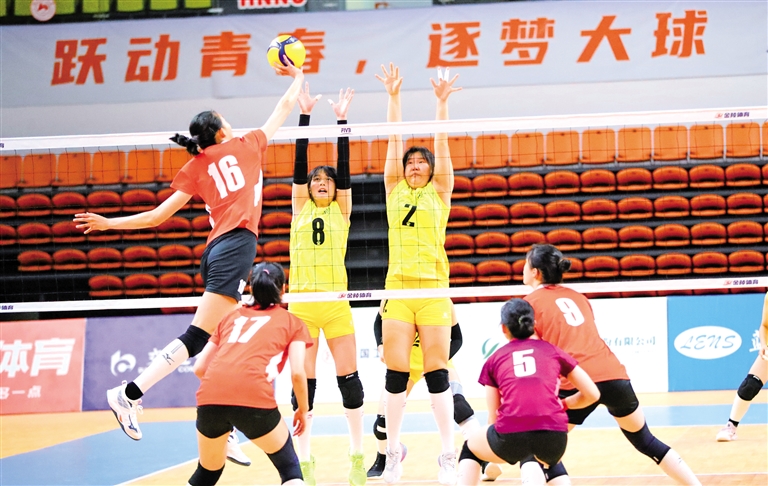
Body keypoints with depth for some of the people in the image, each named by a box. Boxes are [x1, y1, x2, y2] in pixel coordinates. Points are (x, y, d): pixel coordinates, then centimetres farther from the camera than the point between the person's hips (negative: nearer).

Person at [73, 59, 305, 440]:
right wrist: (297, 76, 40)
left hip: (216, 250, 6)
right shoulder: (246, 145, 10)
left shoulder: (194, 169, 16)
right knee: (198, 337, -13)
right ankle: (130, 394, -23)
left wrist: (108, 223, 21)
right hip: (237, 244, -6)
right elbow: (285, 106, 23)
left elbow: (157, 216, 11)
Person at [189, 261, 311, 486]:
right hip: (254, 399, -3)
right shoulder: (293, 322, 20)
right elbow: (297, 373, 7)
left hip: (209, 399, 4)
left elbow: (199, 368, 23)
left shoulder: (232, 316, 29)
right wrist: (303, 410, 22)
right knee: (289, 467, 16)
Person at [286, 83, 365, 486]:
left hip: (336, 303, 0)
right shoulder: (300, 209, 10)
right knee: (304, 381, 0)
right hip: (301, 302, 0)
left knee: (348, 377, -1)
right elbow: (299, 164, 2)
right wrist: (305, 115, -4)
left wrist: (342, 120, -5)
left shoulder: (341, 211, 9)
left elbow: (344, 167, 0)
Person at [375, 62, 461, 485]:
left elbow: (441, 145, -1)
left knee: (436, 373, -4)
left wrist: (441, 103, -10)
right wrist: (393, 97, 3)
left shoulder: (440, 192, 9)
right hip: (397, 288, 2)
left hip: (433, 288, -2)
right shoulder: (394, 191, 13)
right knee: (396, 374, -1)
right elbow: (394, 140, 8)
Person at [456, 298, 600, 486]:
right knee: (548, 458, 41)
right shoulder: (553, 351, 20)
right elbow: (592, 394, 21)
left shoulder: (494, 360, 20)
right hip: (554, 435, 2)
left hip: (511, 434, -2)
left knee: (469, 448, 32)